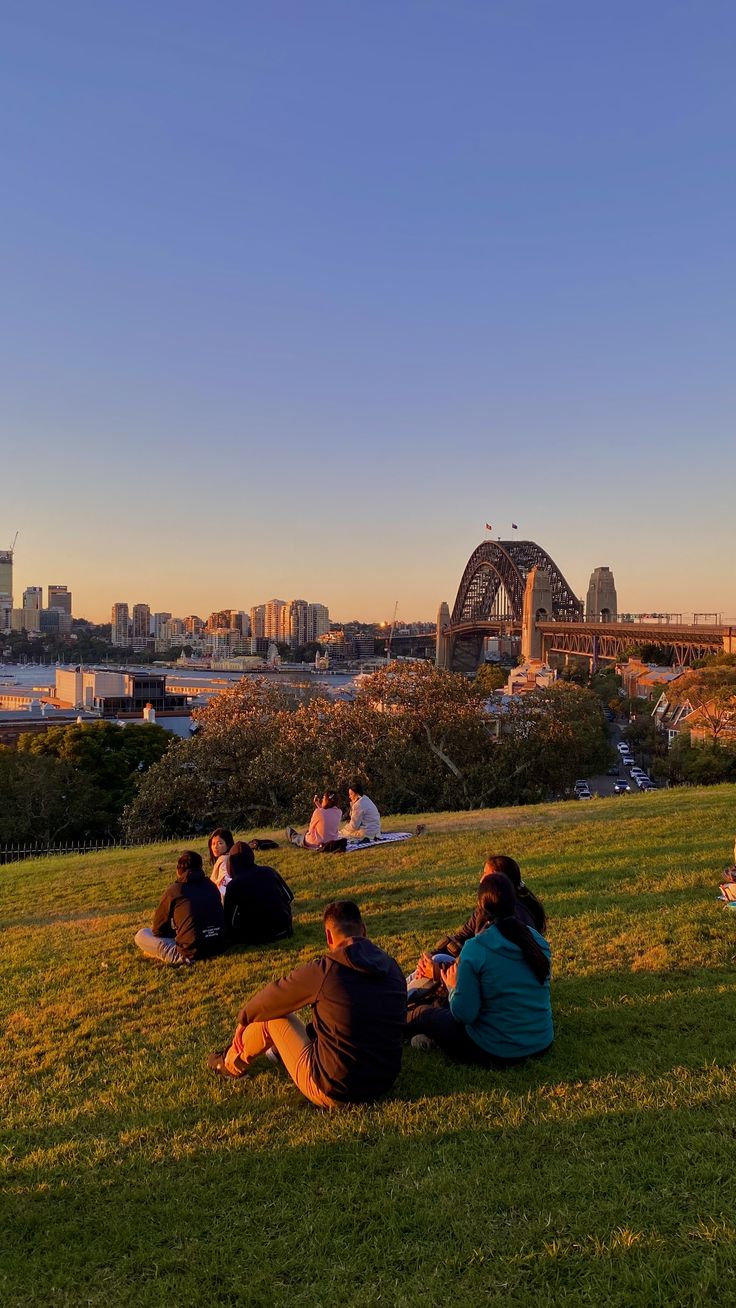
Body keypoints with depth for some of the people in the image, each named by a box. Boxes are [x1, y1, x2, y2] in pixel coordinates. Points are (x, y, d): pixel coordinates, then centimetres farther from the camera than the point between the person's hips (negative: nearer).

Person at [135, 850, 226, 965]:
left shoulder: (174, 890, -4)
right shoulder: (211, 885, 9)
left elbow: (158, 929, 5)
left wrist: (174, 933, 25)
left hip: (192, 952, -5)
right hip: (219, 947, 5)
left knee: (141, 935, 9)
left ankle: (179, 956, 1)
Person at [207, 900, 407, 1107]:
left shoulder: (324, 970, -16)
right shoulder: (392, 967, -1)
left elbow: (271, 998, 0)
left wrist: (243, 1020, 23)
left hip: (332, 1092, -5)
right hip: (384, 1085, 6)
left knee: (272, 1015, 13)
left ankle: (233, 1063, 39)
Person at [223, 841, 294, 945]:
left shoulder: (233, 884, -10)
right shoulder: (270, 871, 1)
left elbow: (229, 922, -5)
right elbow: (290, 899, 11)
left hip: (258, 935, -4)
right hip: (284, 928, 4)